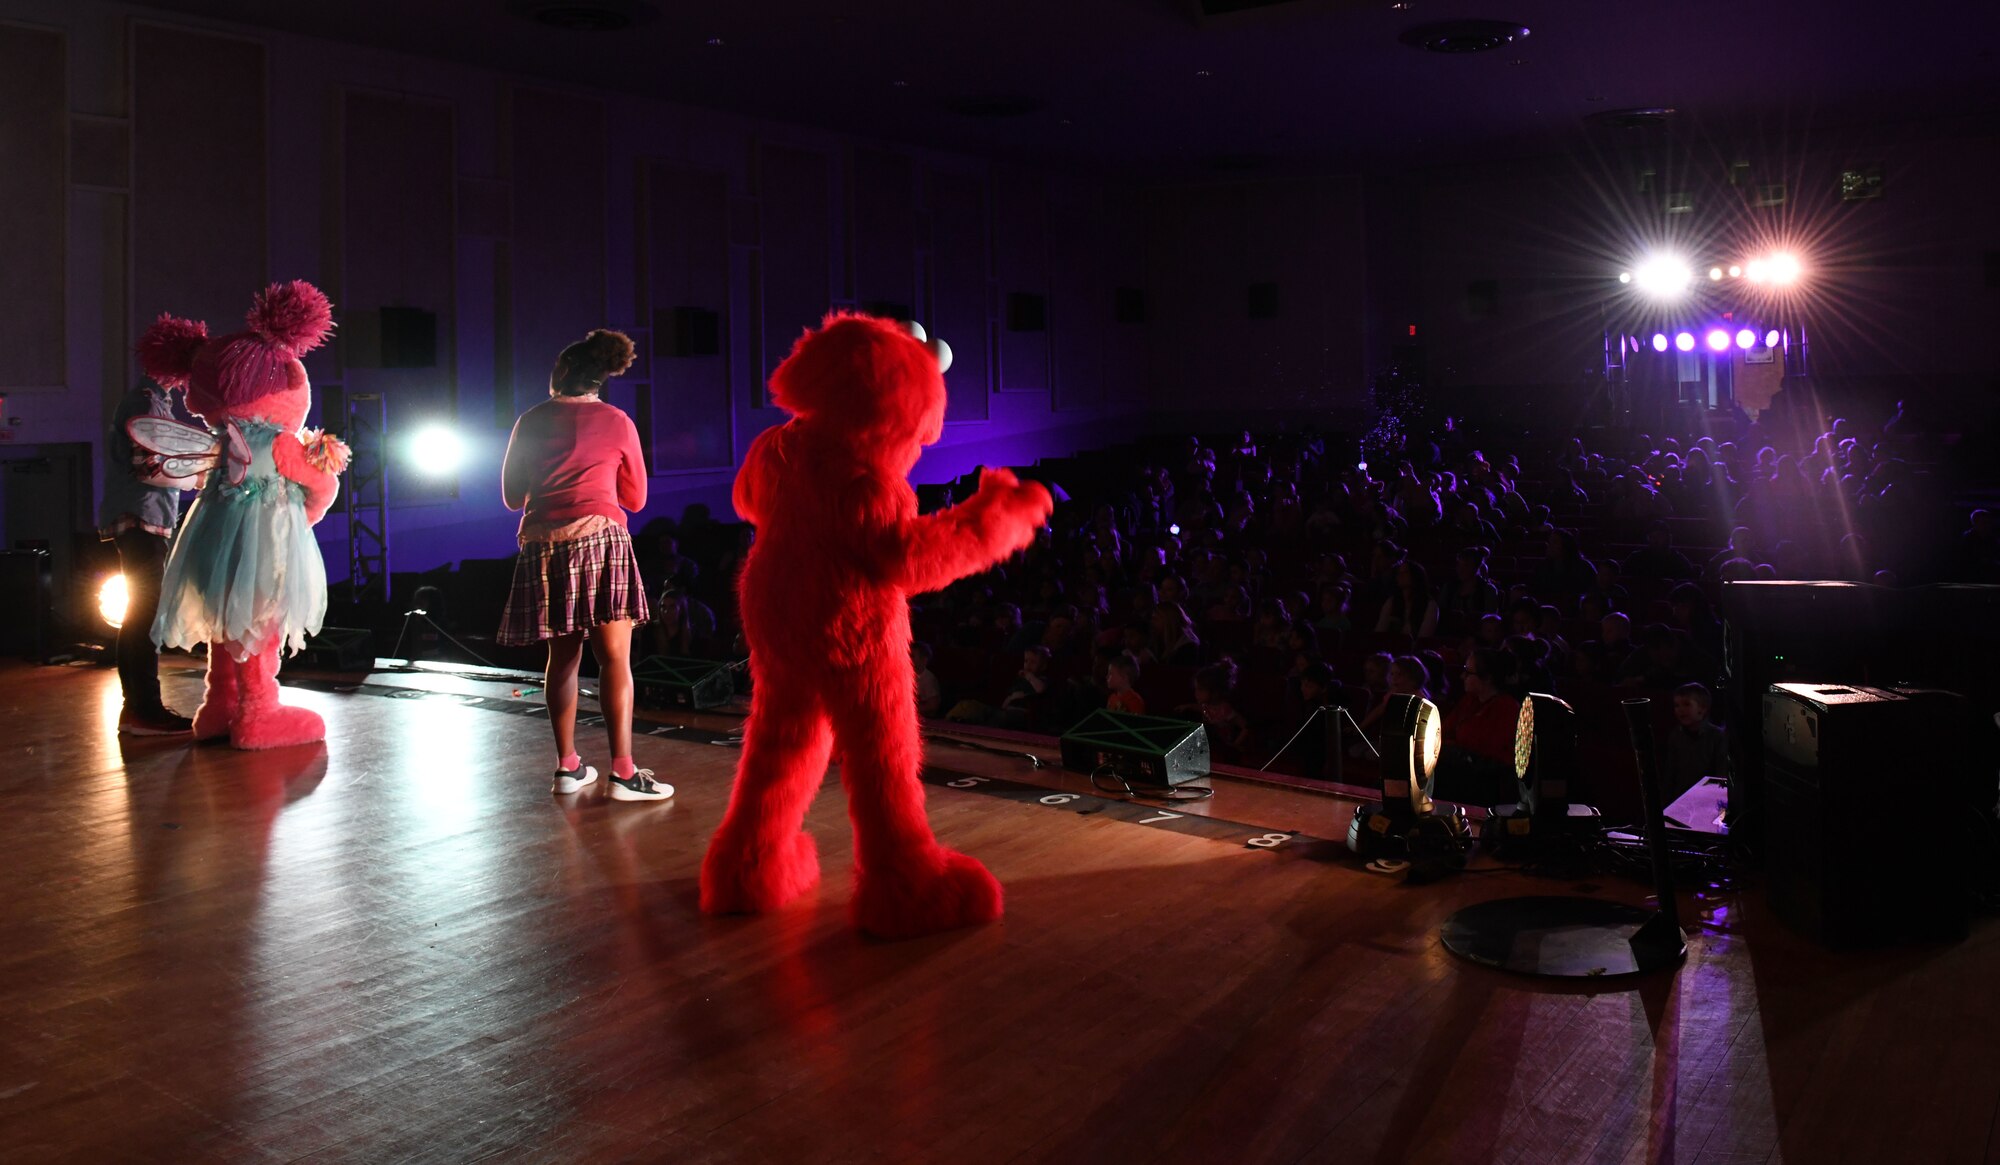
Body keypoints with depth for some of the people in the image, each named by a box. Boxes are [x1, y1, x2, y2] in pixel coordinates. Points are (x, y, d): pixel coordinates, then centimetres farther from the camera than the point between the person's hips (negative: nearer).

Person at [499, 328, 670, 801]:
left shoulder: (530, 422, 10)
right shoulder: (616, 422, 5)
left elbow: (512, 495, 17)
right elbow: (635, 498, 12)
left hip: (542, 546, 3)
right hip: (600, 539, -3)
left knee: (563, 656, 12)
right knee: (614, 656, -5)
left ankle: (567, 766, 14)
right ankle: (623, 771, -10)